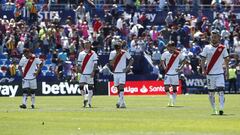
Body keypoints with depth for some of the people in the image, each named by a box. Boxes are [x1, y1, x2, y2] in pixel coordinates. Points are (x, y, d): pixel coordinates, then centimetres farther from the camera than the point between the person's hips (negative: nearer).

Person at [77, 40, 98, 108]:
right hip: (83, 73, 2)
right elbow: (79, 63, 12)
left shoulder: (93, 53, 3)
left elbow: (95, 63, -2)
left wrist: (93, 71, -12)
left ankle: (89, 102, 5)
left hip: (90, 73, -2)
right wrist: (79, 70, -2)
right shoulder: (81, 53, 11)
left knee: (90, 87, -1)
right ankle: (85, 99, 13)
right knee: (81, 86, -7)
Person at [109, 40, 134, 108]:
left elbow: (131, 60, 6)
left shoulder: (124, 53, -4)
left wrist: (128, 67, -7)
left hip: (122, 73, -4)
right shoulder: (112, 53, 2)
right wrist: (116, 55, -15)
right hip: (115, 72, 4)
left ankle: (121, 102, -23)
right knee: (118, 88, 7)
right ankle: (122, 102, 17)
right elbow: (111, 64, -7)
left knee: (121, 87, -17)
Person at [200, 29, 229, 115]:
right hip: (210, 73, 1)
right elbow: (203, 60, 1)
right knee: (211, 92, 5)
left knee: (221, 91, -15)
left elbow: (226, 60, 11)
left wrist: (227, 71, 7)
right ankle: (214, 110, 17)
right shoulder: (207, 48, 1)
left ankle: (221, 109, -20)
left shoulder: (222, 48, 3)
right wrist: (203, 70, -12)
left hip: (220, 73, -1)